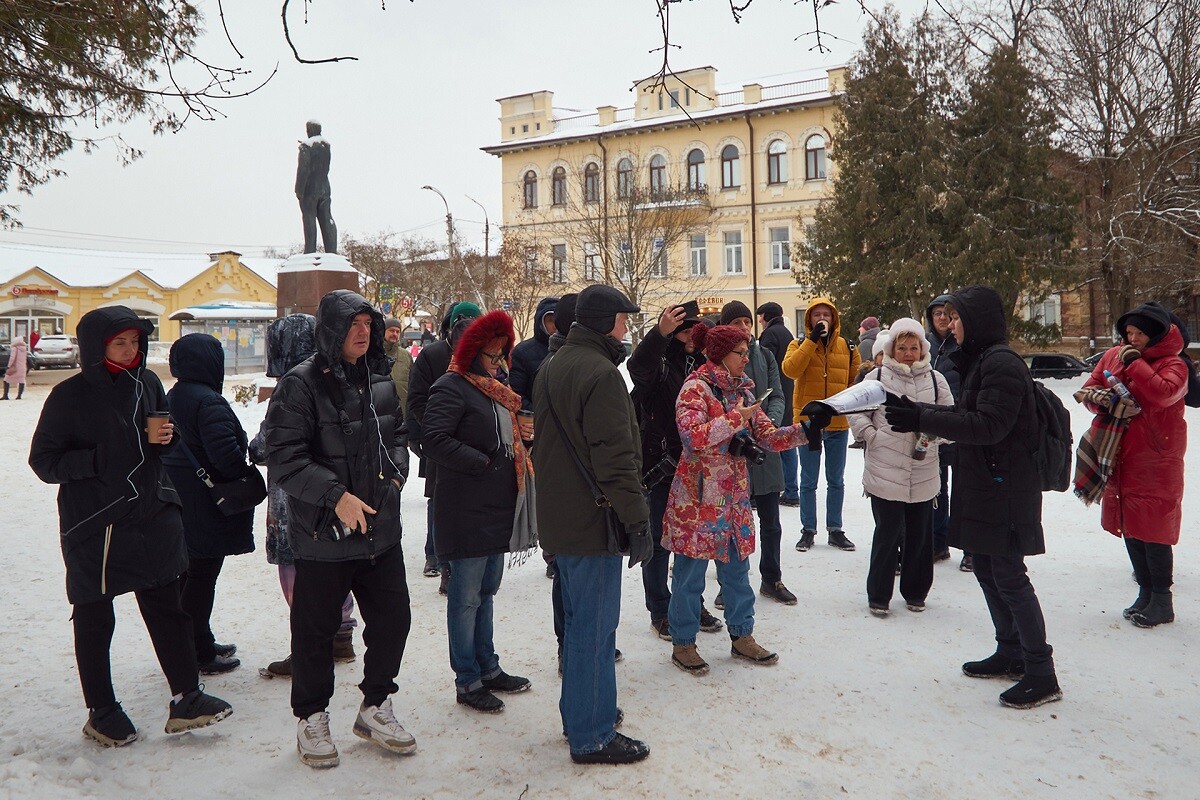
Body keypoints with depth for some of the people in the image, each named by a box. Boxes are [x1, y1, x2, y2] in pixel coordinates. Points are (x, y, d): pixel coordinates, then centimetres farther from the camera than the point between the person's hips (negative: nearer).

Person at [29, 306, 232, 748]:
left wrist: (165, 439, -5)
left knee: (168, 608, 9)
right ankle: (101, 713, 25)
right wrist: (98, 459, -22)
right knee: (94, 620, 10)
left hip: (152, 516, 4)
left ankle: (186, 700, 19)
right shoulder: (70, 396, -9)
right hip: (92, 526, -4)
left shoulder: (148, 383, 4)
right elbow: (44, 460, -6)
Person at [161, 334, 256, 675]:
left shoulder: (172, 397, 10)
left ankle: (200, 644, 30)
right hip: (208, 505, -10)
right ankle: (199, 654, 8)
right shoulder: (209, 402, -21)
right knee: (203, 576, -1)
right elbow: (226, 453, -28)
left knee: (191, 572, 18)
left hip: (180, 500, 10)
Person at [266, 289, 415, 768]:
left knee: (393, 619, 11)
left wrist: (396, 473, 4)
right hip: (322, 533, -6)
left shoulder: (380, 381, 9)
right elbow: (283, 457, -17)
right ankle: (311, 718, 29)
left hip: (381, 530, 6)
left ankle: (374, 707, 32)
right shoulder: (301, 385, -12)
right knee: (315, 629, 8)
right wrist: (336, 496, -21)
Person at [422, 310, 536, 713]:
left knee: (486, 589, 17)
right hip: (466, 509, -9)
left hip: (497, 505, 9)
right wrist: (484, 463, -19)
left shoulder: (496, 389, 17)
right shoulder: (451, 387, -11)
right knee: (467, 595, 0)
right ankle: (467, 681, 10)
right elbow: (435, 441, -22)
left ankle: (487, 668, 29)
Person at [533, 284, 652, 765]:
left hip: (558, 518, 10)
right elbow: (616, 458, -23)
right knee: (595, 625, 0)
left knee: (578, 618, 21)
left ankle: (579, 711, 34)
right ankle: (592, 736, 10)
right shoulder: (600, 374, -19)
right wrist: (638, 521, -17)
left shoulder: (551, 368, 12)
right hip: (592, 522, -10)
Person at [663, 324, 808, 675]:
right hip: (698, 496, -7)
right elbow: (693, 437, -25)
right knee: (691, 571, 3)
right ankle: (683, 643, 17)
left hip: (735, 495, 7)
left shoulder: (742, 389, 11)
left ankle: (741, 636, 30)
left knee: (737, 567, 15)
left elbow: (768, 436, 10)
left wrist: (803, 430, -5)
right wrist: (734, 419, -23)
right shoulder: (696, 387, -11)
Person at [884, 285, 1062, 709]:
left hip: (1005, 490, -10)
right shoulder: (981, 360, 14)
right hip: (982, 486, 10)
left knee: (1009, 577, -5)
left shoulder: (1002, 363, -17)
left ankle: (1041, 672, 5)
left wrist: (922, 420, -26)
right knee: (987, 569, 16)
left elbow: (988, 426, -24)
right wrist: (917, 412, 10)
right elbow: (966, 415, 17)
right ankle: (1011, 653, 29)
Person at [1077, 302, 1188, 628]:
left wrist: (1134, 363, -17)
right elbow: (1090, 388, 9)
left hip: (1156, 460, -6)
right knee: (1130, 527, 12)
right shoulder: (1113, 356, 9)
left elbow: (1163, 393, -25)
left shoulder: (1173, 363, -6)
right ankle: (1145, 592, 25)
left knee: (1153, 528, -4)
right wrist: (1106, 404, -11)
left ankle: (1161, 600, 9)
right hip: (1120, 457, 6)